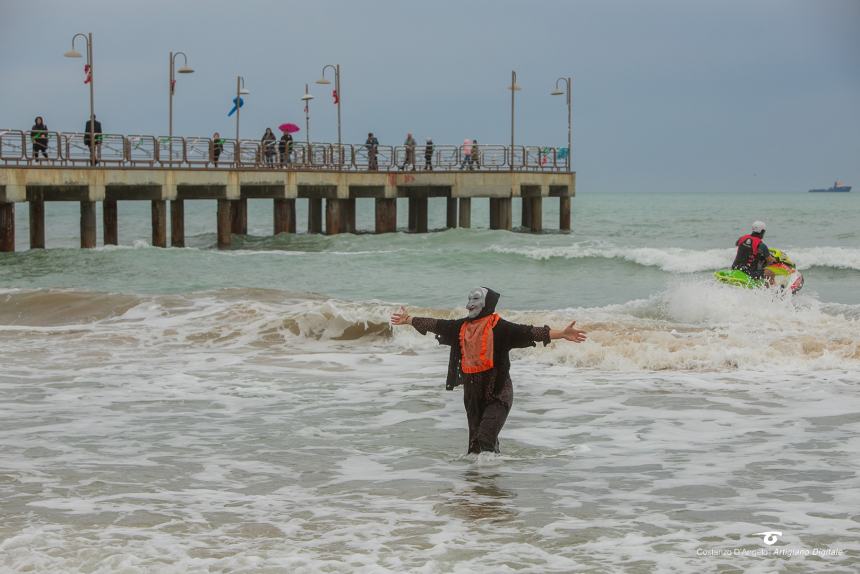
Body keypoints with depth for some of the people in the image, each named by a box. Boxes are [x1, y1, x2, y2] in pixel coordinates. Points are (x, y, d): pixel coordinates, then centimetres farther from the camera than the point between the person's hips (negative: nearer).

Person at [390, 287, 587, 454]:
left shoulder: (499, 327, -10)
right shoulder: (462, 326, 10)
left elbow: (527, 333, -18)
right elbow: (436, 325, 23)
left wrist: (562, 334, -29)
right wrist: (408, 319, 33)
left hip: (497, 393, -7)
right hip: (472, 393, 7)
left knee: (485, 440, -18)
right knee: (475, 441, 13)